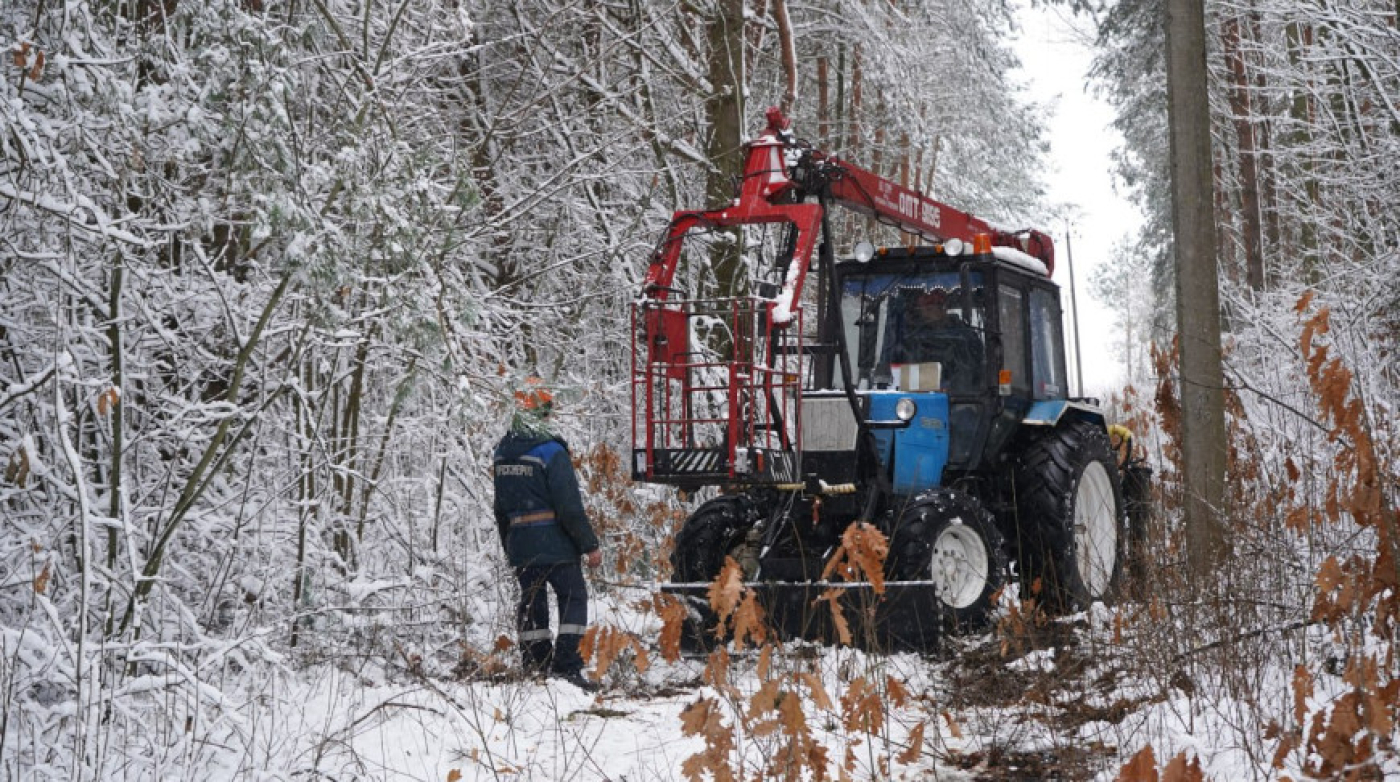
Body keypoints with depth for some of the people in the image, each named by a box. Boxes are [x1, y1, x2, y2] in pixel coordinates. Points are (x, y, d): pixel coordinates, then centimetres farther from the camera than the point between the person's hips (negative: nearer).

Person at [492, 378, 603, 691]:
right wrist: (590, 544, -9)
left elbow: (500, 508, 17)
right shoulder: (550, 452, -14)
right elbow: (569, 504, -16)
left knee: (532, 602, 13)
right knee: (573, 599, 1)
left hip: (519, 545, 6)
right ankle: (566, 667, -9)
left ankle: (535, 668, 12)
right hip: (555, 544, -6)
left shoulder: (502, 454, 9)